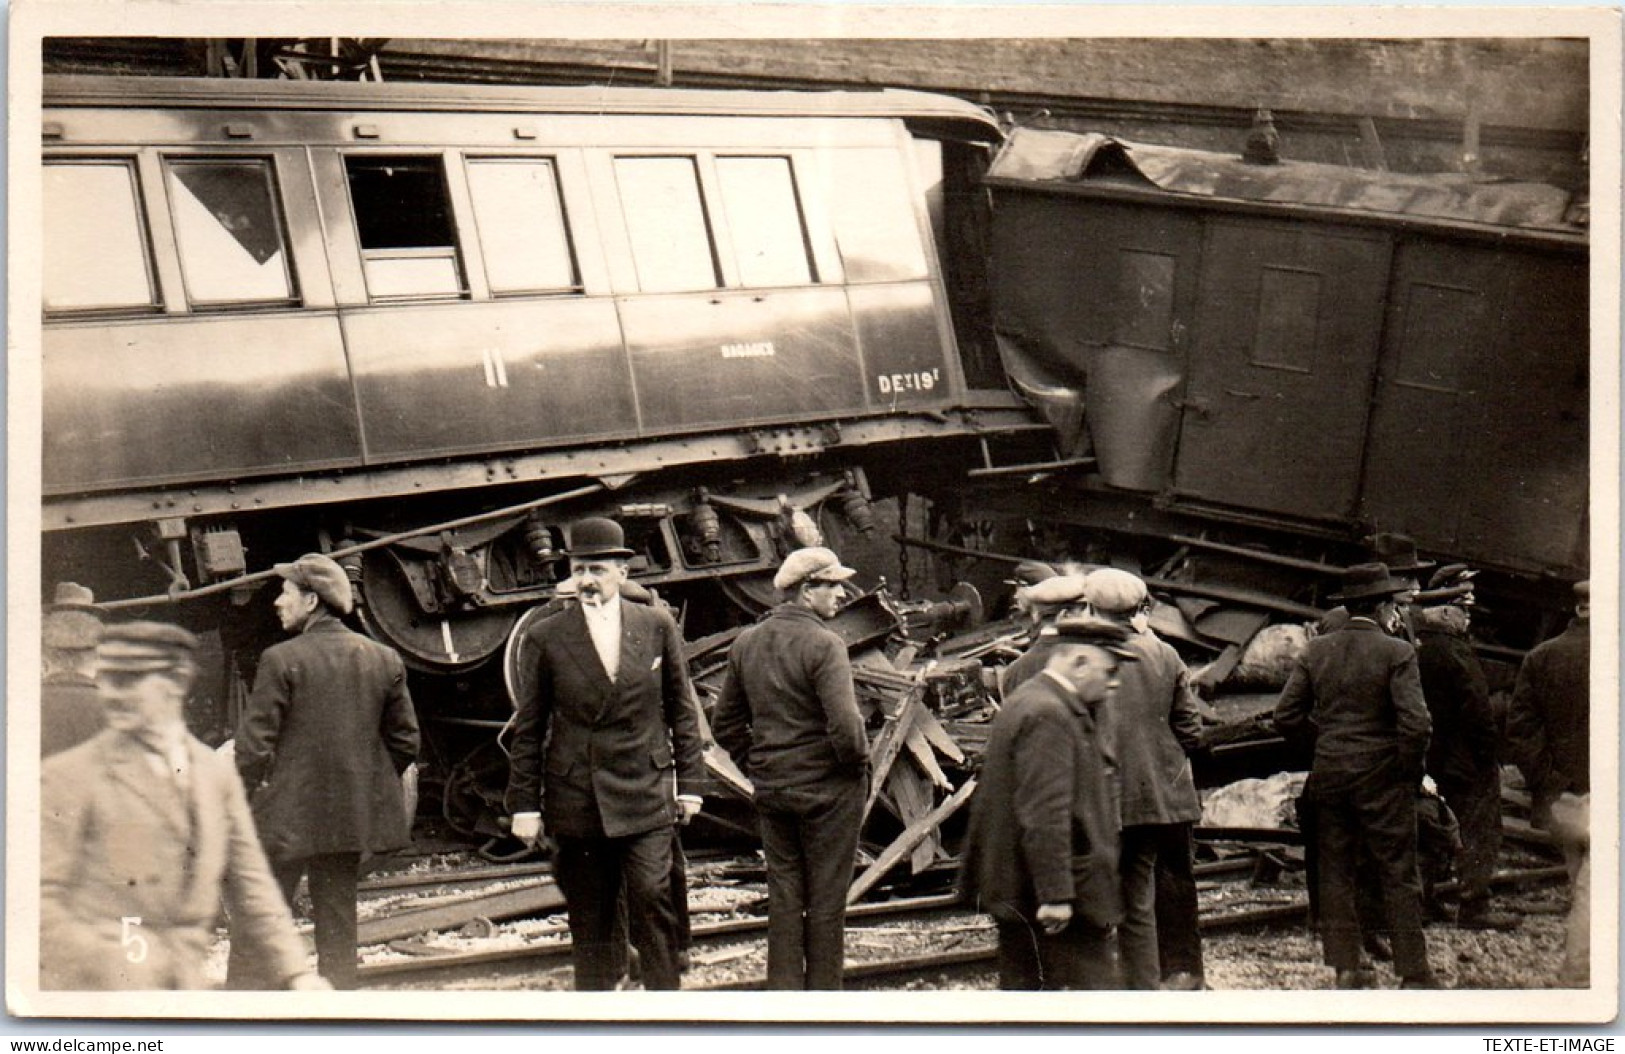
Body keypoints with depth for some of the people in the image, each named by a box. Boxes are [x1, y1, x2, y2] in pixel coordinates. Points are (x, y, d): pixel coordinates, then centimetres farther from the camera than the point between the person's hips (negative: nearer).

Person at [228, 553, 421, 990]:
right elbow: (405, 741, 7)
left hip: (287, 816, -5)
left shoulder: (282, 660, -12)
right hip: (353, 816, 5)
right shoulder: (384, 660, 3)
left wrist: (244, 800, 1)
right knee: (337, 923, 11)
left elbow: (253, 744, -13)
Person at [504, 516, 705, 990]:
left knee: (652, 898, -9)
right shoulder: (547, 638, 1)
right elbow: (528, 730, 5)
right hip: (575, 799, 0)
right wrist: (524, 804, 2)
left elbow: (681, 711, 10)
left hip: (645, 793, 0)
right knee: (589, 918, 5)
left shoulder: (657, 627, 4)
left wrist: (689, 783, 7)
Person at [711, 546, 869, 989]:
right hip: (828, 790, -6)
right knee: (826, 901, 6)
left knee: (783, 896, 12)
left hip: (770, 790, 6)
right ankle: (824, 988, 13)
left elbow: (724, 723, 11)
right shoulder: (824, 644, -18)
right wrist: (859, 767, -7)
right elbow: (845, 727, -24)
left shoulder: (746, 643, 5)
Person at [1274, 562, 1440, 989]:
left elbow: (1286, 717, 1)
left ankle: (1345, 967, 12)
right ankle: (1413, 973, 4)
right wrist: (1410, 773, -3)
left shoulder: (1315, 652, 3)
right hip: (1382, 778, -4)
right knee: (1398, 875, 3)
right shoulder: (1396, 653, -10)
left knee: (1335, 873, 10)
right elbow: (1415, 724, -17)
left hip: (1328, 775, 4)